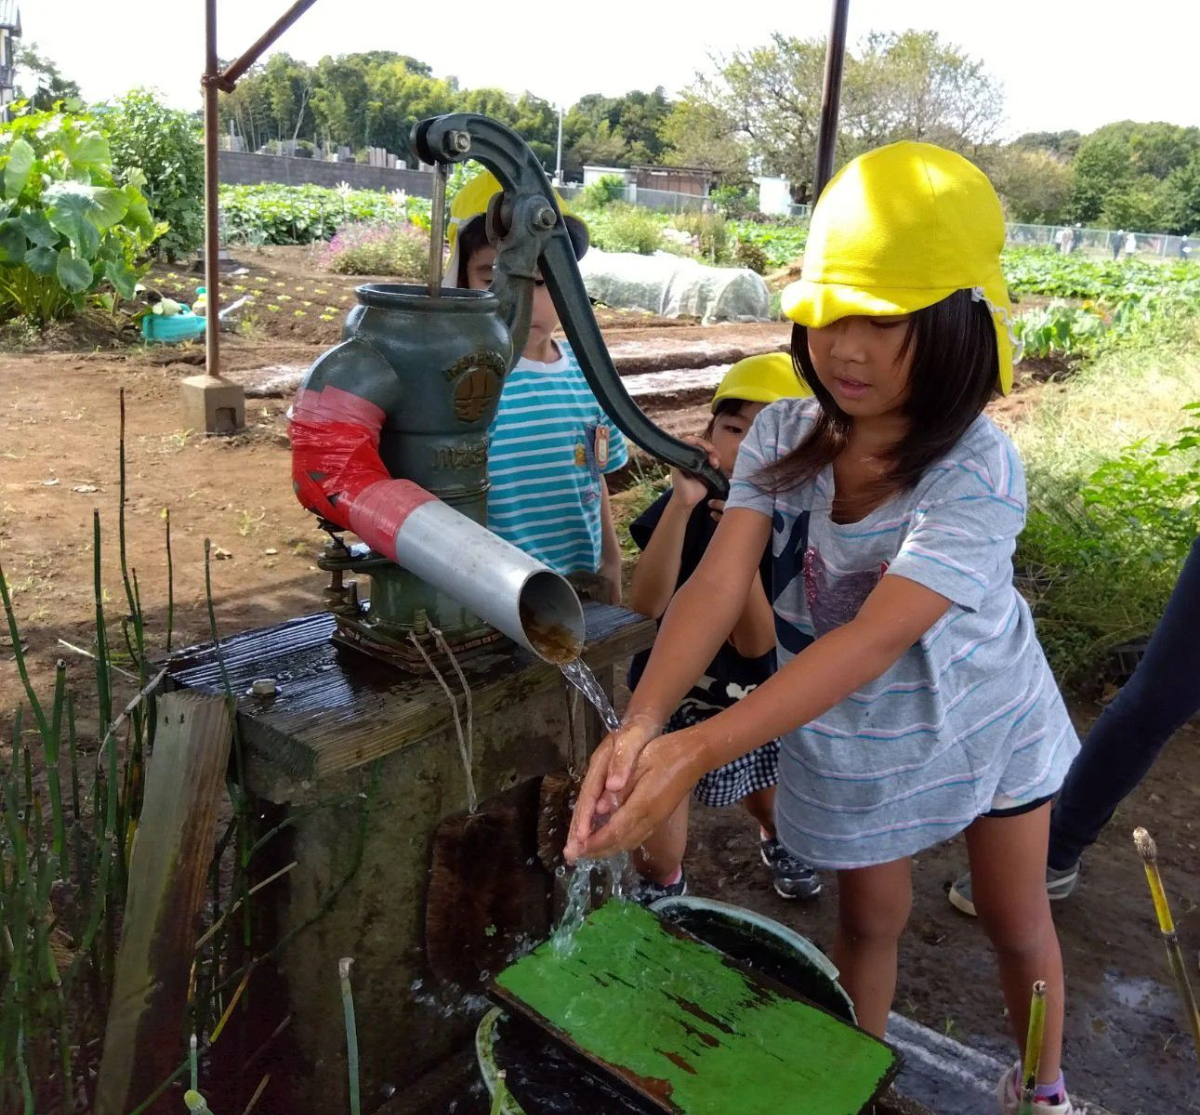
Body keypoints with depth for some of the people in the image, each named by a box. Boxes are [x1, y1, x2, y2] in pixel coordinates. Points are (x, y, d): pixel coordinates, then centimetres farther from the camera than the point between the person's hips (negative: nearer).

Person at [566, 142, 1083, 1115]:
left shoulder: (976, 470, -31)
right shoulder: (783, 435, -19)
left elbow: (876, 637, -41)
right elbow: (720, 583, -29)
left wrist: (699, 752, -50)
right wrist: (641, 723, -46)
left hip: (989, 722, -1)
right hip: (852, 739, 2)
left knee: (1018, 925, 19)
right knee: (870, 918, 18)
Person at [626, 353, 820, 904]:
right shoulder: (684, 505, -18)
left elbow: (755, 643, -21)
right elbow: (646, 605, -31)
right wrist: (683, 502, -40)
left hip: (753, 704, 2)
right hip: (670, 698, -1)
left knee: (771, 809, 26)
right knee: (657, 856, 2)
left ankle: (777, 840, 64)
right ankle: (662, 884, 38)